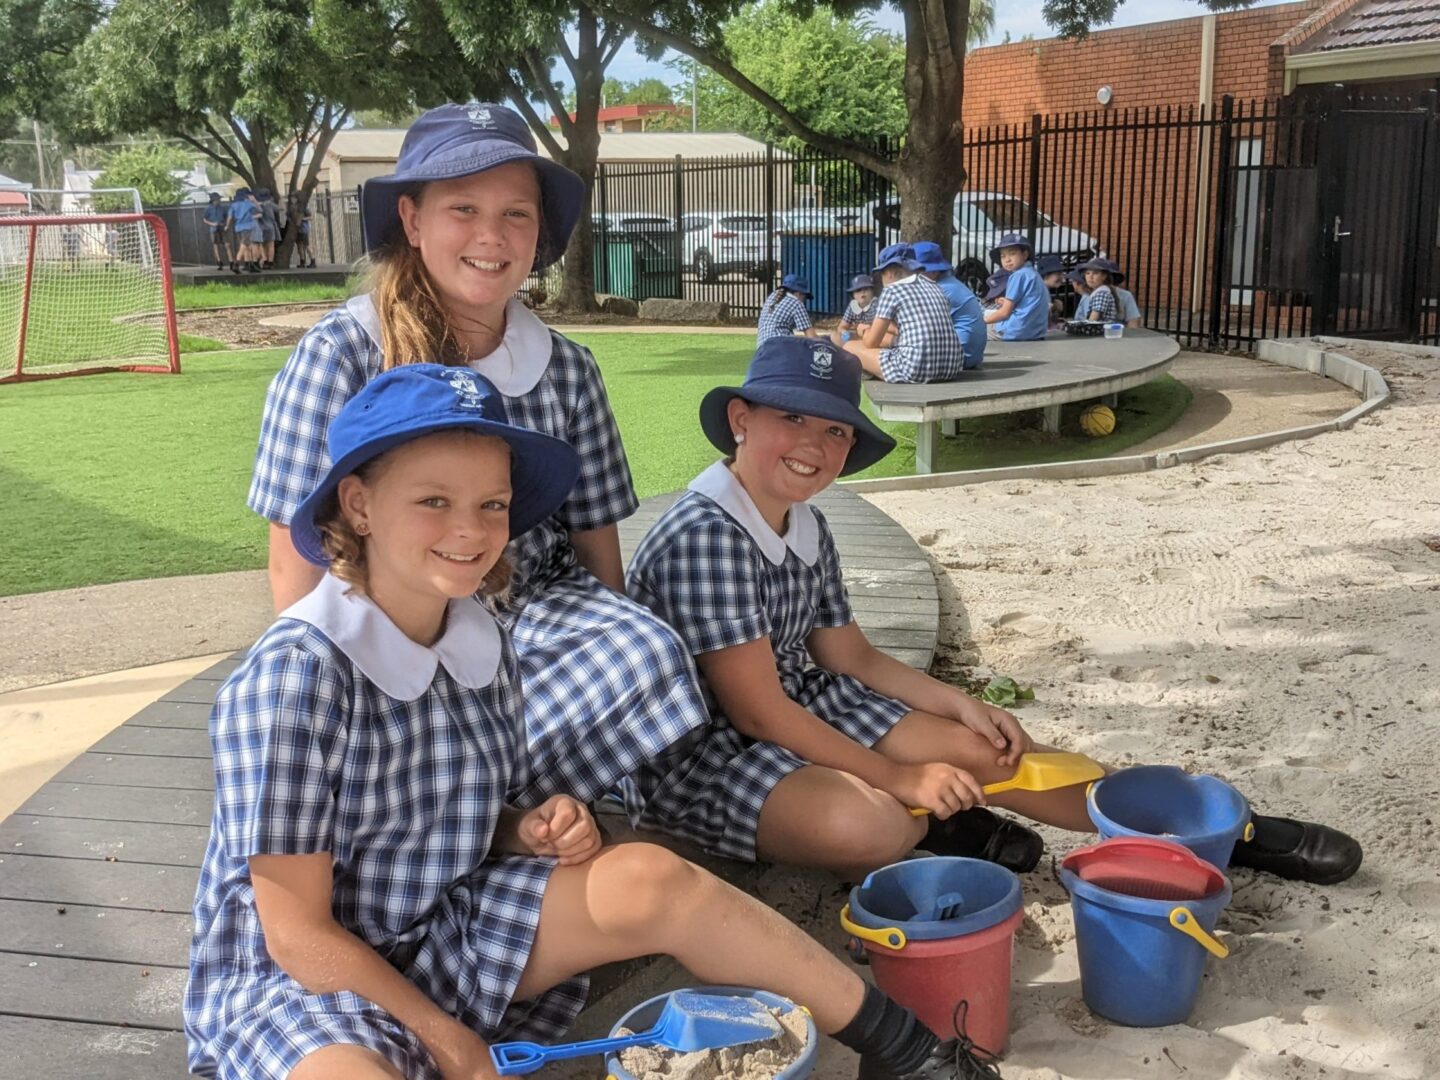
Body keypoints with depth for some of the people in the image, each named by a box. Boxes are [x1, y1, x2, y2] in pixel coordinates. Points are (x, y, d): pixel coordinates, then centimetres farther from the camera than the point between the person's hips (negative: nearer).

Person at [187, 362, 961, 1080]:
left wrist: (532, 834, -10)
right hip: (295, 980, -5)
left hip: (443, 932, 6)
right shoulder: (294, 675, -24)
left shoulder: (481, 640, -3)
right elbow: (300, 936, -19)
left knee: (646, 879, -14)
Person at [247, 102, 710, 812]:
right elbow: (297, 561, -7)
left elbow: (595, 540, 10)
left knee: (651, 650, -29)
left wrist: (611, 642, -1)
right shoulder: (342, 354, -7)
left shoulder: (568, 370, 4)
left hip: (538, 609, 4)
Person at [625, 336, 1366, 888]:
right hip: (703, 752, -8)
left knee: (984, 750, -2)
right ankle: (921, 825, 0)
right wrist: (896, 776, -19)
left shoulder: (805, 529, 4)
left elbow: (850, 657, 13)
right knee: (868, 826, -37)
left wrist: (959, 705, 1)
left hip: (803, 713, 8)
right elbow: (755, 707, -24)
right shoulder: (703, 535, -25)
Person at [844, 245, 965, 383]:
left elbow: (871, 342, 4)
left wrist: (867, 332, 27)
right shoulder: (933, 287, 20)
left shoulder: (892, 290, 1)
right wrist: (888, 327, 43)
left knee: (850, 347, 10)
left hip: (915, 370, -7)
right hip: (951, 368, 8)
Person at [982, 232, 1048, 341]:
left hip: (1018, 331, -10)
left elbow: (1005, 312, -11)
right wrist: (1007, 303, 19)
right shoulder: (1033, 273, 15)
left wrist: (983, 320, 2)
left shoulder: (1018, 276, -12)